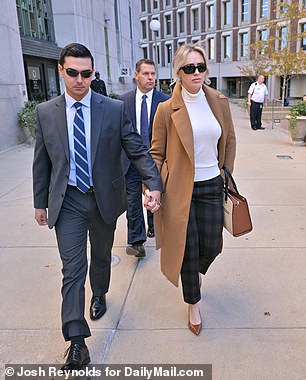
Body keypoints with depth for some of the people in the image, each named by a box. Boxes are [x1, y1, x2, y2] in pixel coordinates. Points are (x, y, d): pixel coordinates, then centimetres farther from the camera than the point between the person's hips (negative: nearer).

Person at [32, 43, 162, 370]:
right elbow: (41, 162, 4)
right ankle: (77, 343, 9)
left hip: (105, 198, 1)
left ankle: (99, 294, 50)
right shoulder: (45, 112, -2)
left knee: (101, 255, 20)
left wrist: (154, 185, -20)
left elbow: (138, 151, -7)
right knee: (72, 269, -1)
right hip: (67, 201, 0)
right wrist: (40, 202, 8)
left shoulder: (114, 109, -7)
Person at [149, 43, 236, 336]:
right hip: (180, 188, -3)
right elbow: (156, 154, -3)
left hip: (211, 186, 3)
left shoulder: (219, 102, 2)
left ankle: (196, 272, 48)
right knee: (188, 250, 6)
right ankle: (193, 304, 31)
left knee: (211, 246, 9)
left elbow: (230, 140, 14)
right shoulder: (167, 109, -9)